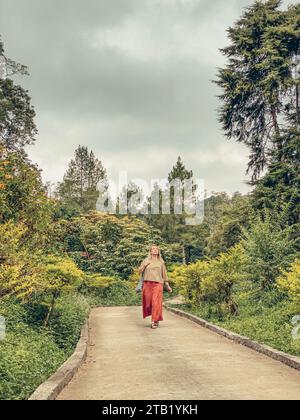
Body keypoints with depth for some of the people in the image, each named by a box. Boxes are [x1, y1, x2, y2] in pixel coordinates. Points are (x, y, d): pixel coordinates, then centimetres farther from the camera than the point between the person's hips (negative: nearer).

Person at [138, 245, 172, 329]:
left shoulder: (161, 262, 12)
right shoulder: (146, 260, 11)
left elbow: (164, 274, 15)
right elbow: (139, 271, 8)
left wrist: (168, 286, 13)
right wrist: (145, 264, -5)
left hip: (158, 284, -1)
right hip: (147, 284, 1)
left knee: (156, 302, -13)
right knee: (148, 302, 2)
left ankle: (154, 321, -8)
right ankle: (155, 318, 25)